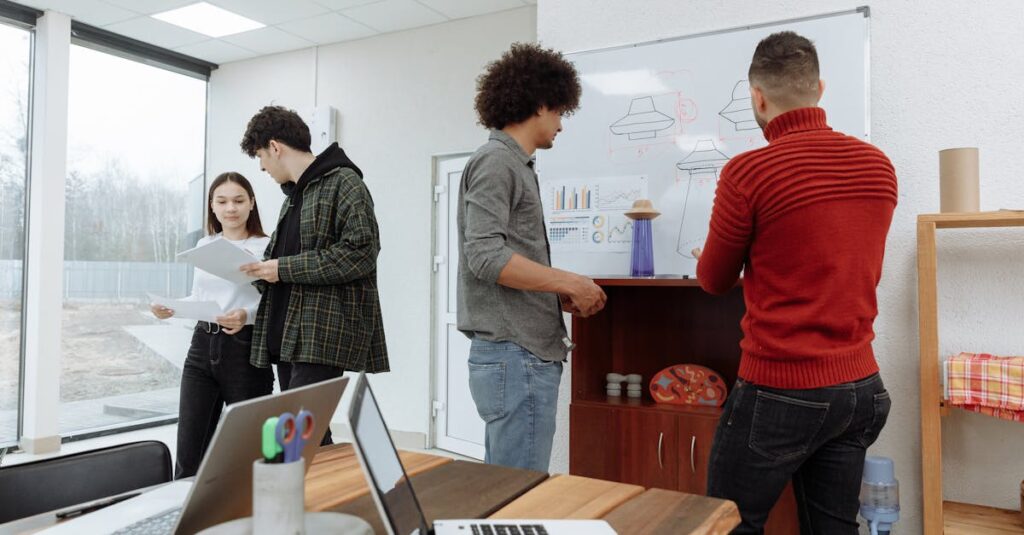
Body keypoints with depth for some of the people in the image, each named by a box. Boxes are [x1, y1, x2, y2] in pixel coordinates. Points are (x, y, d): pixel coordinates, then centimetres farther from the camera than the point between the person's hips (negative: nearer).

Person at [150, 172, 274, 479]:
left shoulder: (265, 247, -5)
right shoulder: (204, 245, 13)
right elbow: (198, 298, 19)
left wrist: (247, 316, -29)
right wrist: (172, 309, 0)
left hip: (245, 349, -5)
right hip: (202, 346, 5)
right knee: (188, 451, 6)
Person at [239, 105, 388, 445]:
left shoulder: (343, 182, -5)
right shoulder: (294, 194, 23)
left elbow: (361, 252, -17)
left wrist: (284, 269, -14)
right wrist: (261, 270, 8)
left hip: (324, 335, -9)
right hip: (289, 335, 9)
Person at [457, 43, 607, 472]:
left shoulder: (514, 165, 19)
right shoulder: (496, 162, -9)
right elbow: (485, 255, -19)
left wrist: (559, 294, 9)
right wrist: (568, 282, -14)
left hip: (524, 356, 10)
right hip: (515, 356, -10)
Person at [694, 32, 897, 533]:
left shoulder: (748, 172, -15)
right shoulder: (879, 166, 4)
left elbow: (714, 281, -1)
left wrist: (708, 260, 22)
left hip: (779, 392, -6)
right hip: (862, 388, 7)